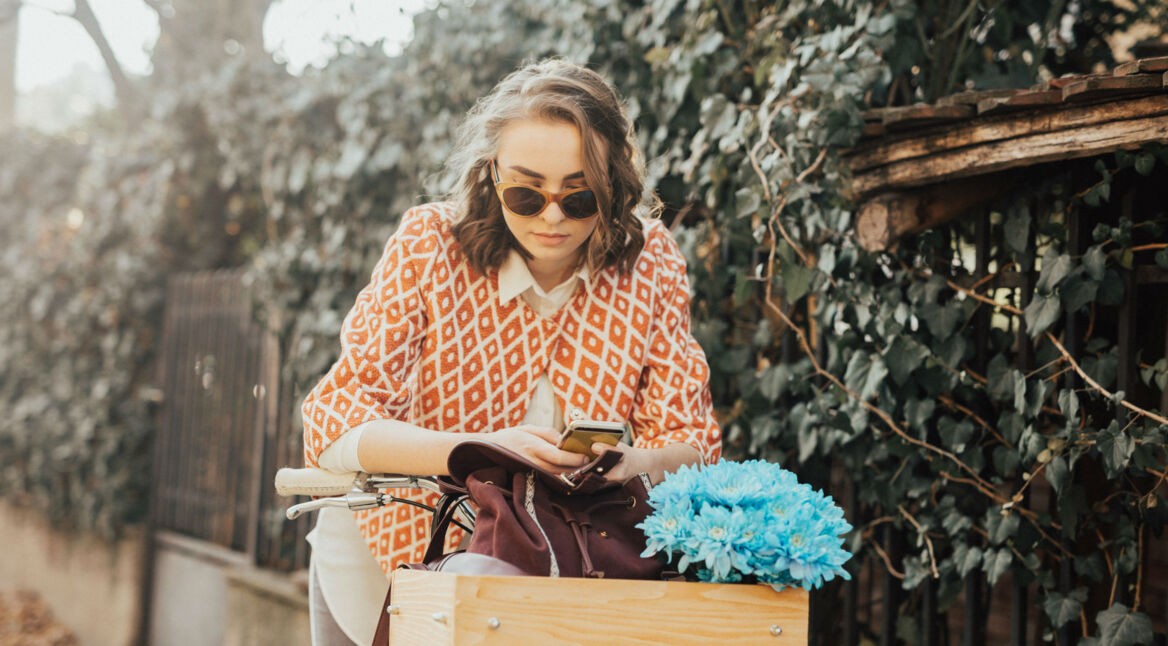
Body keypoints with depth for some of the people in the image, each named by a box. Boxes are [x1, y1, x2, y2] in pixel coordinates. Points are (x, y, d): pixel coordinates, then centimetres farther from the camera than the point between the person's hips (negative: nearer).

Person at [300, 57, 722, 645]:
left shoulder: (650, 261, -10)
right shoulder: (429, 246, -15)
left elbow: (691, 439, -8)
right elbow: (334, 419, -20)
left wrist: (630, 463, -31)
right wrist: (477, 451, -37)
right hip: (395, 557, -1)